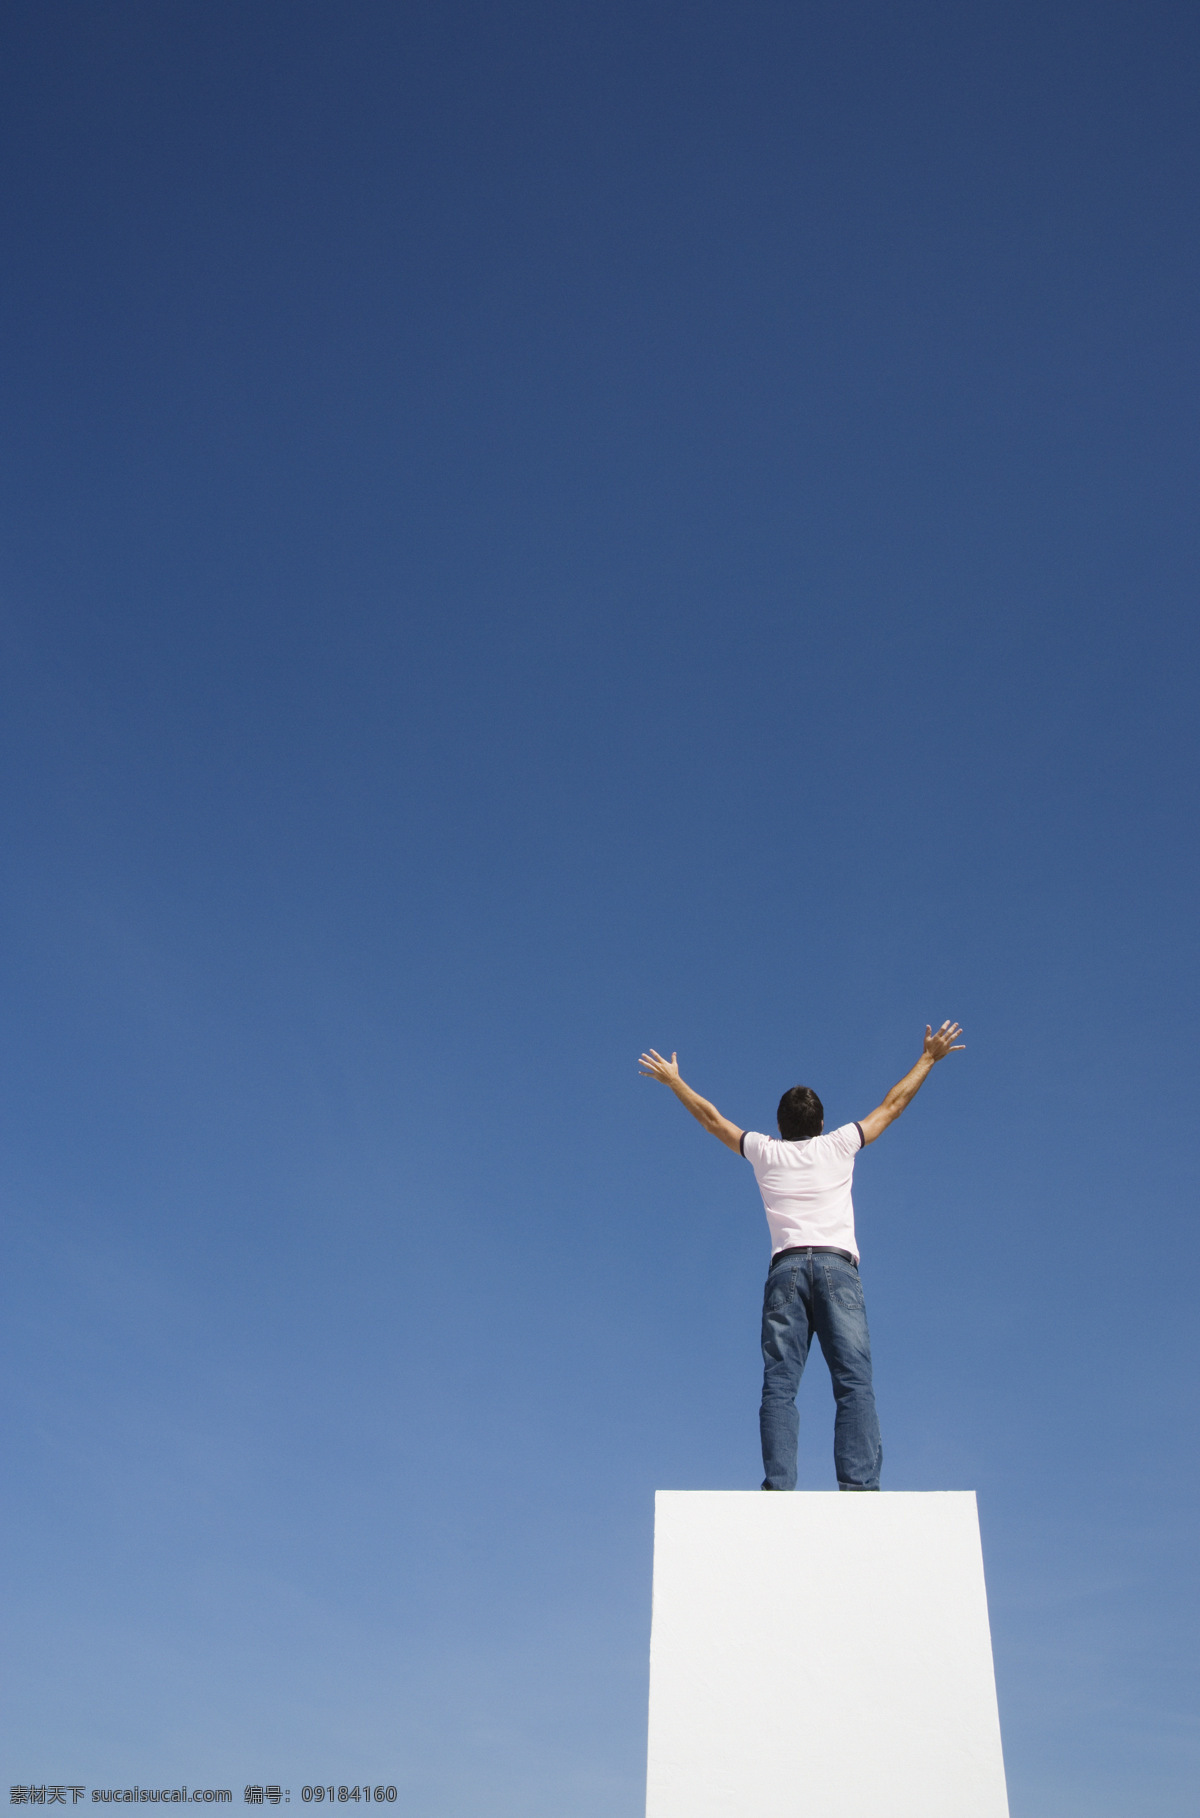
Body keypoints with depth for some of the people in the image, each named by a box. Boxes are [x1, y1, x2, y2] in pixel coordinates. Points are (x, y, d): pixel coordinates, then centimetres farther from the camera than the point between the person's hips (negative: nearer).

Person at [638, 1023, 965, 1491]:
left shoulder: (764, 1152, 19)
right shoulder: (839, 1145, 18)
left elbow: (712, 1117, 32)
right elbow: (893, 1104, 28)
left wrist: (674, 1080, 46)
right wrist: (929, 1058, 39)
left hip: (786, 1268, 1)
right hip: (837, 1264, -1)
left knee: (779, 1386, -7)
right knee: (854, 1382, -10)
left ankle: (778, 1484, -22)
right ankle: (858, 1484, -25)